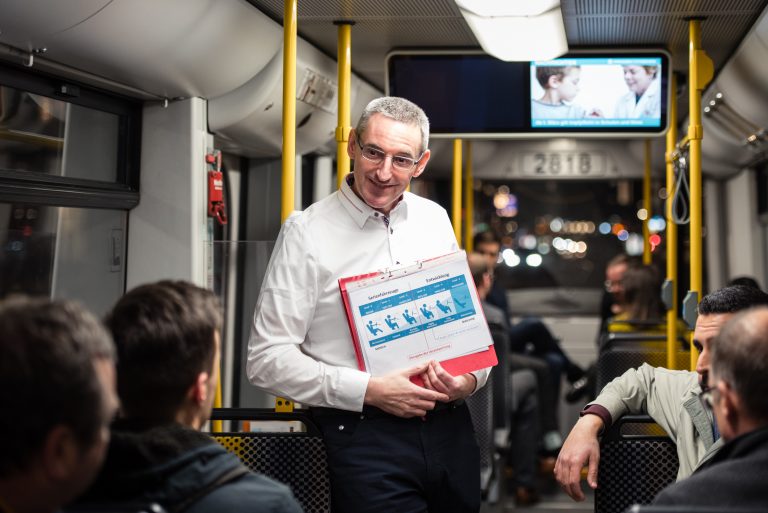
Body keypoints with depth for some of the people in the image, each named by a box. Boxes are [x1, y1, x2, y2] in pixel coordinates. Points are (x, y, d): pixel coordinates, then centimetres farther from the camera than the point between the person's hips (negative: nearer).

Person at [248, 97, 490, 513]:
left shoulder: (435, 219, 9)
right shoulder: (307, 232, -6)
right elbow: (267, 359, -9)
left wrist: (471, 378, -3)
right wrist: (370, 391, -16)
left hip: (449, 427, 5)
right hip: (363, 433, -5)